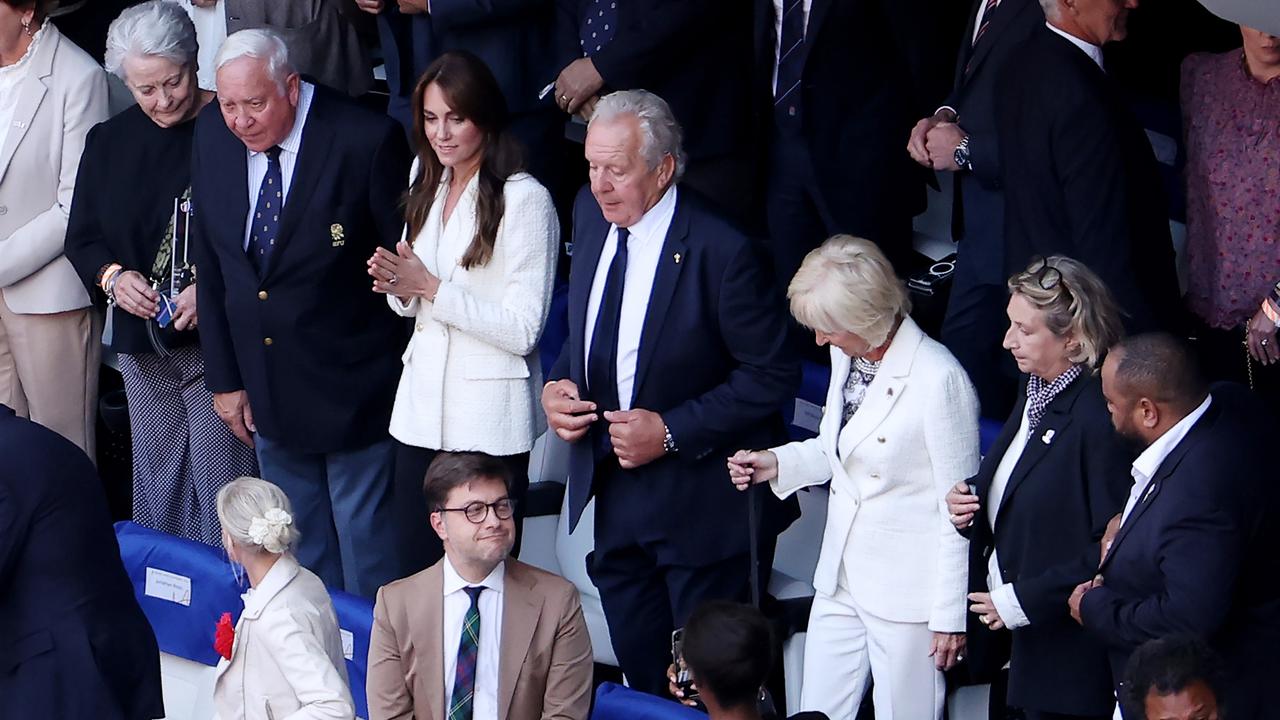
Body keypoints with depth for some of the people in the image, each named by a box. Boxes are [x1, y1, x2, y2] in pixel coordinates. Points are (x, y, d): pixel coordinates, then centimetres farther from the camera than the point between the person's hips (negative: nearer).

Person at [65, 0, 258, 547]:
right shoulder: (109, 143, 9)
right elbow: (81, 237, 15)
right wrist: (111, 276, -5)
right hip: (142, 344, 6)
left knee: (222, 483, -7)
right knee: (156, 486, 12)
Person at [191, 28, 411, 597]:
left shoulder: (366, 140, -18)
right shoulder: (212, 136, -2)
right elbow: (211, 265, 8)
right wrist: (224, 377, 9)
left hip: (352, 393, -5)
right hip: (268, 394, 5)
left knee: (366, 550, 5)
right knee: (301, 552, 16)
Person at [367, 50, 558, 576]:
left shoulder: (525, 199, -13)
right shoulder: (427, 187, 10)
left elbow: (523, 330, -16)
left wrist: (429, 287, -17)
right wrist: (397, 286, -3)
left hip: (490, 419, -7)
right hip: (423, 408, 7)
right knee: (417, 572, 10)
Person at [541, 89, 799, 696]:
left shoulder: (720, 251, -21)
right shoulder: (591, 215, 1)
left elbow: (771, 374, -16)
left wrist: (672, 431, -21)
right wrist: (557, 385, -3)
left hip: (700, 504, -6)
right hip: (611, 495, 6)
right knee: (642, 681, 16)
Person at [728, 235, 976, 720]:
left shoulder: (938, 380, -21)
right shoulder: (847, 355, 3)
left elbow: (958, 506, -16)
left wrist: (950, 614, -12)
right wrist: (777, 464, -1)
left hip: (907, 590, -8)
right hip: (841, 579, 8)